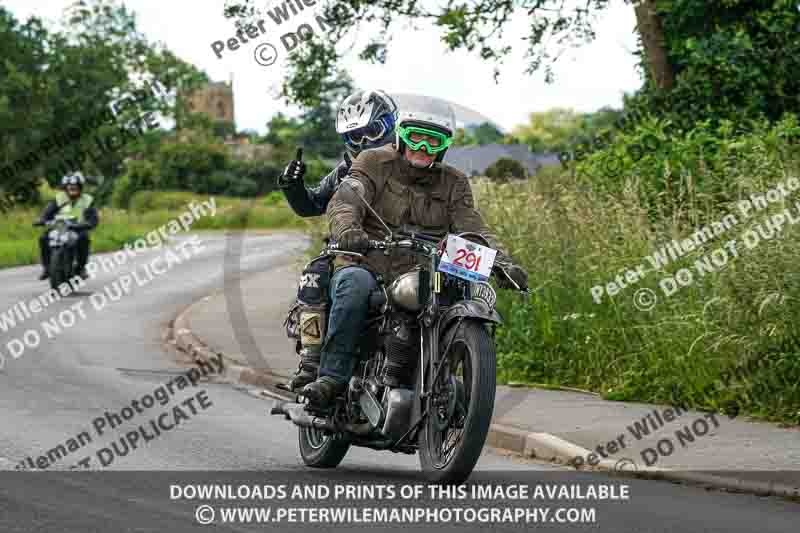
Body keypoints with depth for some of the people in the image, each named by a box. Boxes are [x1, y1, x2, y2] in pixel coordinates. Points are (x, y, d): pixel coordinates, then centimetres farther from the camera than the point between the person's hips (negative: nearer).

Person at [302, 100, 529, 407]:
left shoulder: (453, 183, 14)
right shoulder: (374, 163, 4)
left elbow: (472, 229, 2)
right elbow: (343, 202, -13)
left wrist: (504, 263, -18)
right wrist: (348, 231, -37)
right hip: (367, 268, -3)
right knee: (355, 283, -37)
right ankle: (332, 376, -34)